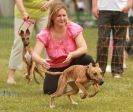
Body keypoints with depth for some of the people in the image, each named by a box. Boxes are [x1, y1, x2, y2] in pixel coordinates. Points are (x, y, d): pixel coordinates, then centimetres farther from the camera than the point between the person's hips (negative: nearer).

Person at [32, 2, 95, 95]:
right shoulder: (45, 34, -17)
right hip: (55, 68, 0)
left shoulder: (74, 28, -16)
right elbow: (35, 54, -25)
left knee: (87, 59, -32)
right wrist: (42, 61, -50)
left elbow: (84, 48, -25)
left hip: (72, 64, 0)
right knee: (49, 90, -24)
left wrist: (72, 55, -47)